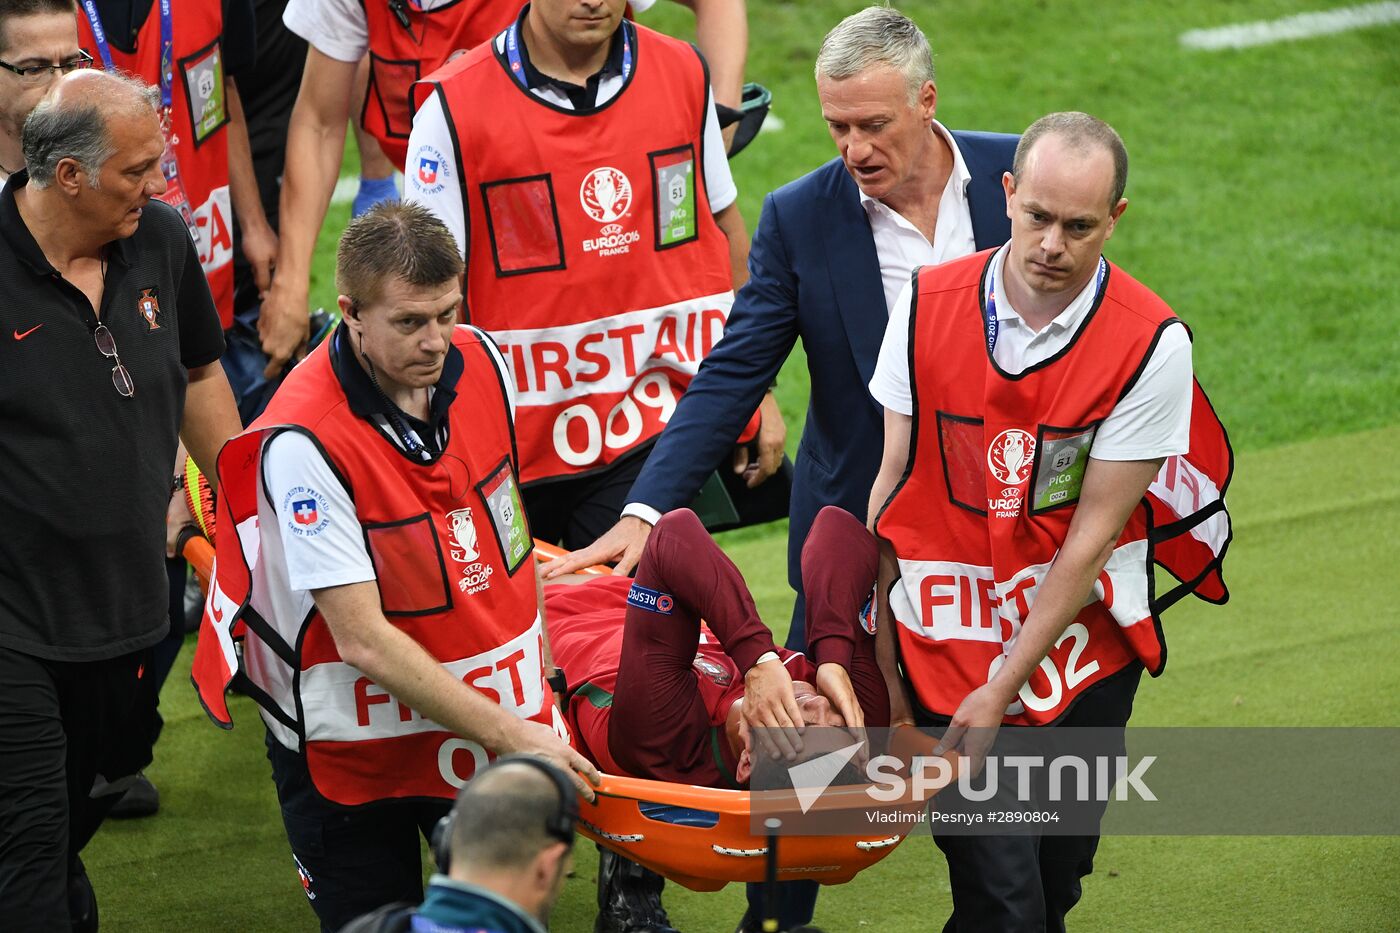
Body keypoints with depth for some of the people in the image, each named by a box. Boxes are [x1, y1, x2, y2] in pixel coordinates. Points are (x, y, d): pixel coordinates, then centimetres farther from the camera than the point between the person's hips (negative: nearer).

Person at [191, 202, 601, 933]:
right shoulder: (303, 441, -28)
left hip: (494, 710, 5)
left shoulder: (479, 362, -8)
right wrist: (508, 733, -25)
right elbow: (363, 640, -26)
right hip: (351, 737, -5)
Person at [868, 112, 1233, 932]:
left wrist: (1003, 689, -11)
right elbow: (894, 487, 1)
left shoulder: (1153, 342, -12)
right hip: (953, 635, 0)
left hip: (1084, 642, 0)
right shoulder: (928, 307, -5)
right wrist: (878, 664, 1)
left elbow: (1092, 535, -10)